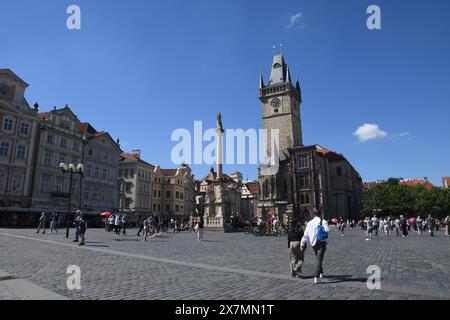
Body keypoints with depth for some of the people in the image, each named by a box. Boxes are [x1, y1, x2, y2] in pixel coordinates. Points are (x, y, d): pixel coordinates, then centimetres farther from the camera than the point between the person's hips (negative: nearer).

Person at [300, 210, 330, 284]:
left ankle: (321, 274, 32)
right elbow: (327, 230, -23)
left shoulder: (309, 223, 7)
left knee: (318, 259, 23)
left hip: (313, 244, 5)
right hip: (321, 243, -5)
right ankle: (316, 277, -11)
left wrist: (302, 244, 11)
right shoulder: (323, 222, -6)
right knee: (319, 260, -5)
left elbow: (305, 234, 6)